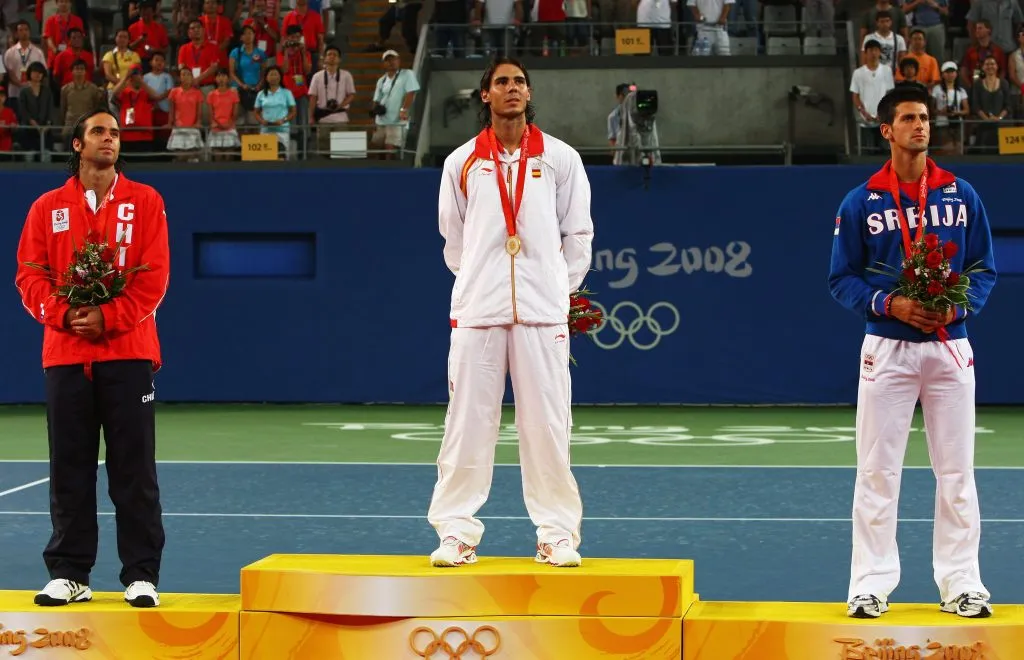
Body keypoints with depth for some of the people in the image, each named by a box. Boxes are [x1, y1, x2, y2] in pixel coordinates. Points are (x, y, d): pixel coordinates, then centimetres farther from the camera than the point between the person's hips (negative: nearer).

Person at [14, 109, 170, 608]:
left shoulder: (144, 202, 5)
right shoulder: (48, 207, 10)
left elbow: (154, 275, -2)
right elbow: (29, 275, 4)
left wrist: (108, 318, -12)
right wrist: (64, 314, -13)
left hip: (128, 353, -1)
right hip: (65, 355, 2)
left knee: (134, 468, -2)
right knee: (69, 468, 4)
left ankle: (141, 575, 2)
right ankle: (68, 574, 11)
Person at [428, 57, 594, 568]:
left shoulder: (560, 158, 6)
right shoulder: (461, 162, 7)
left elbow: (578, 234, 11)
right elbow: (453, 238, 14)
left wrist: (557, 289, 9)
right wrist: (479, 282, 11)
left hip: (543, 312, 0)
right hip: (478, 310, 0)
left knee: (546, 423, -1)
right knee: (468, 422, -1)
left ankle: (557, 534, 6)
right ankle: (456, 532, 5)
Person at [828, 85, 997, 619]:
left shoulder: (962, 195, 5)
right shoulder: (861, 203, 1)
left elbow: (984, 269, 7)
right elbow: (842, 278, 1)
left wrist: (960, 306, -12)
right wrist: (888, 303, -15)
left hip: (950, 347, 1)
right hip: (887, 348, -1)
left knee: (956, 471, 3)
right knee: (876, 472, -1)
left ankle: (960, 584, 10)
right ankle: (871, 583, 5)